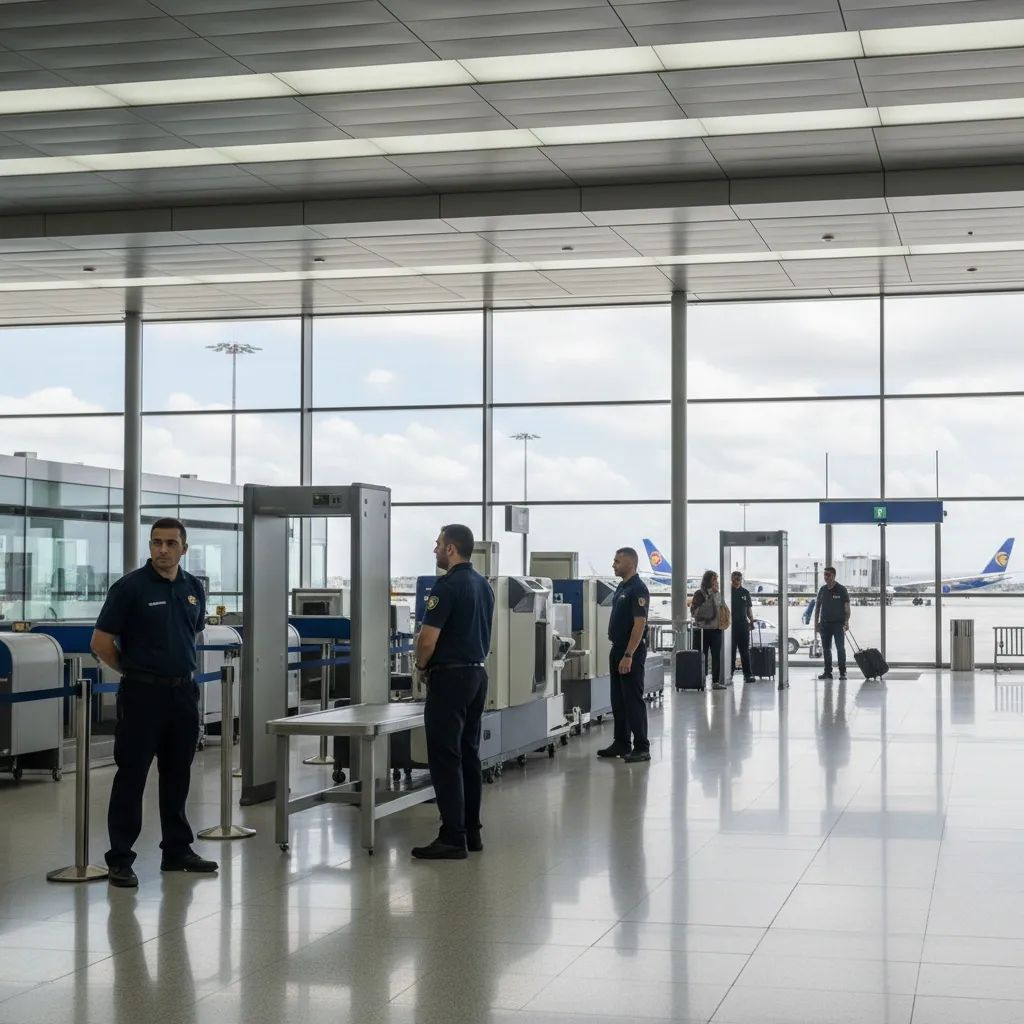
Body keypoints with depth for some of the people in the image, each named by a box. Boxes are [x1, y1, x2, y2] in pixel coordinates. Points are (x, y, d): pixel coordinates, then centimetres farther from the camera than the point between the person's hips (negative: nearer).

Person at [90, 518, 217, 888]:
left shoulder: (193, 588, 7)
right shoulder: (130, 586, -10)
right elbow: (101, 643, -9)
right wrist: (135, 671, 2)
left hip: (183, 692, 6)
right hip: (143, 694, -6)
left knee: (177, 775, 13)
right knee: (131, 777, -1)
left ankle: (177, 850, 23)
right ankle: (120, 859, 4)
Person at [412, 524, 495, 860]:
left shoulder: (448, 585, -16)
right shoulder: (483, 585, 13)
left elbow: (428, 638, -19)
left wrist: (421, 665, 0)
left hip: (450, 677, -9)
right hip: (477, 673, 9)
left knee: (445, 758, -7)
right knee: (468, 755, 12)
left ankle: (452, 838, -8)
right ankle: (471, 831, 15)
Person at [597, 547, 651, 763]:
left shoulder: (638, 589, -15)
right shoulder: (622, 587, 14)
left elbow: (639, 624, -21)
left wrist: (628, 655, -25)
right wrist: (618, 652, 17)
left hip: (631, 651, -10)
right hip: (617, 649, 10)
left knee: (633, 700, -6)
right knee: (618, 700, 13)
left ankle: (641, 748, -2)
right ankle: (621, 744, 20)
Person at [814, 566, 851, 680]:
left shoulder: (841, 589, -2)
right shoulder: (822, 590, 10)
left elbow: (847, 607, -3)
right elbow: (817, 607, 14)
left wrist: (846, 622, -13)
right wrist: (816, 623, 8)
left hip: (838, 624, -4)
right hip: (824, 624, 4)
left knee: (840, 648, -6)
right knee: (826, 649, 6)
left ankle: (842, 673, -3)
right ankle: (827, 672, 12)